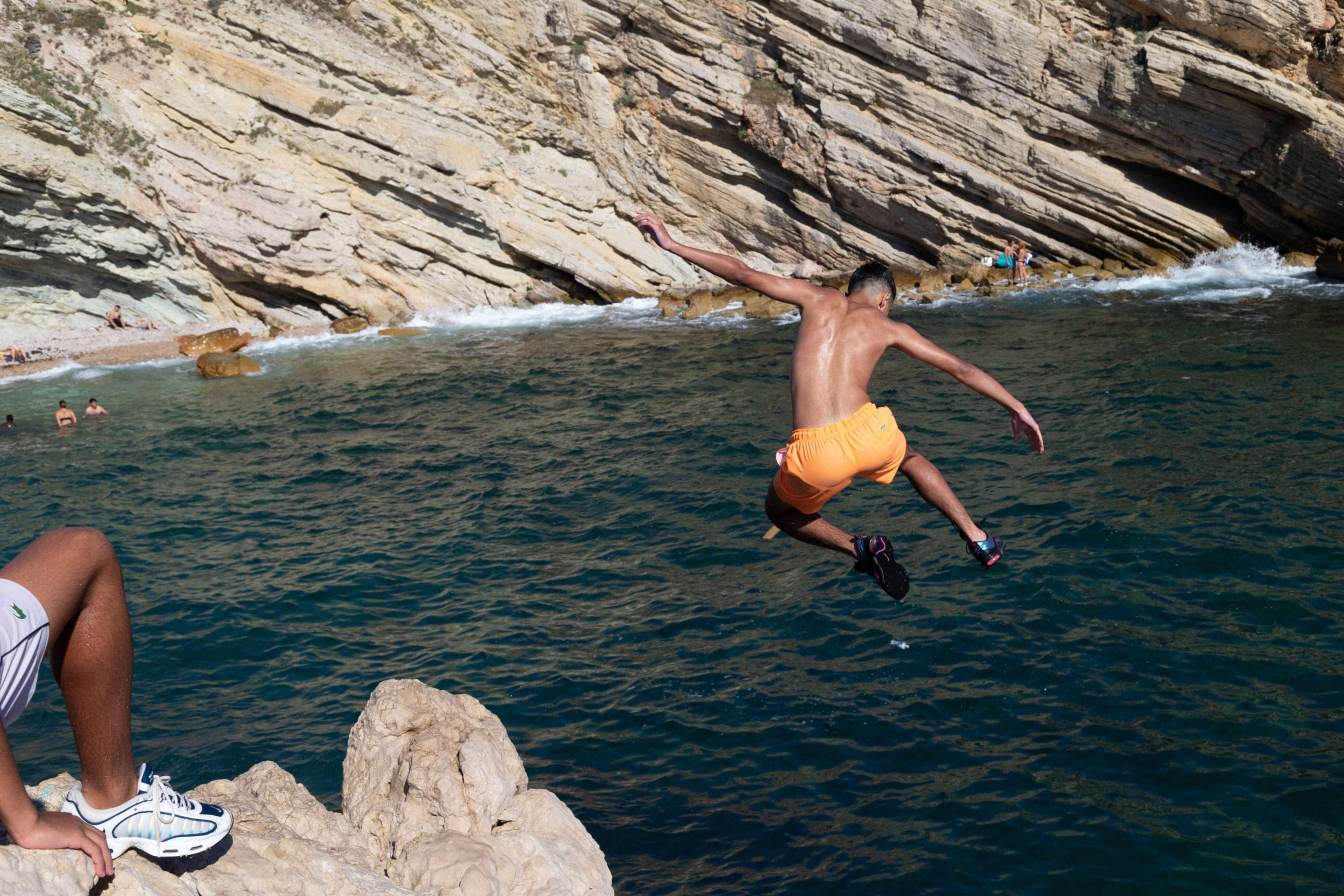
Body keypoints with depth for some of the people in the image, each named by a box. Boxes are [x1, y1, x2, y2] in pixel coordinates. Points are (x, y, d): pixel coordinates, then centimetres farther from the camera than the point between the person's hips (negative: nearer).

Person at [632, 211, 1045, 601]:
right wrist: (1017, 407, 32)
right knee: (911, 459, 40)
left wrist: (671, 244, 22)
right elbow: (962, 369, 21)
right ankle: (979, 540, 33)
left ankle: (860, 548, 8)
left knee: (779, 511, 31)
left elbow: (743, 275, 14)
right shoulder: (890, 327, 18)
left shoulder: (821, 299, 17)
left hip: (816, 455, -2)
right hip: (869, 435, 2)